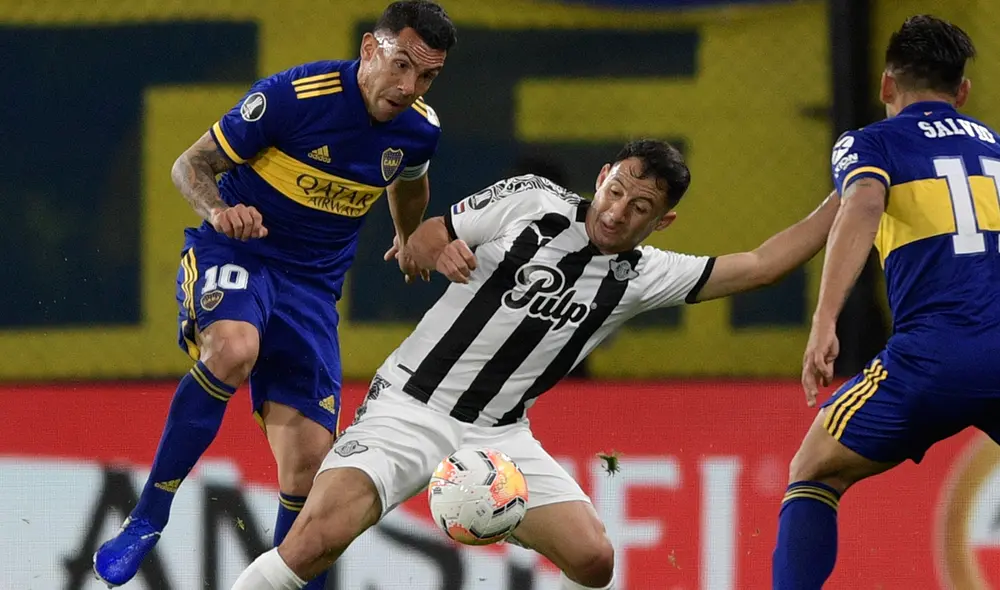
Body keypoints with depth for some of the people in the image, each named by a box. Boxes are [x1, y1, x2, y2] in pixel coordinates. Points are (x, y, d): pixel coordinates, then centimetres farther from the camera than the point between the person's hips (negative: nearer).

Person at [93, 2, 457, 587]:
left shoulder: (420, 130, -3)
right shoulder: (292, 95, -19)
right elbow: (190, 165, -11)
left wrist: (409, 242, 41)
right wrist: (219, 210, -32)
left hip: (312, 285, 5)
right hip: (232, 252, -5)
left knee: (309, 464, -6)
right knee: (233, 351, -38)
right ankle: (149, 516, -22)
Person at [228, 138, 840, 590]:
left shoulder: (642, 277, 3)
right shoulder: (533, 201, -4)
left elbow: (758, 265, 4)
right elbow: (420, 236, 5)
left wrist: (845, 203, 0)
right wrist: (440, 252, -18)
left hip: (497, 436, 3)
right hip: (409, 406, -3)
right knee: (319, 538, -25)